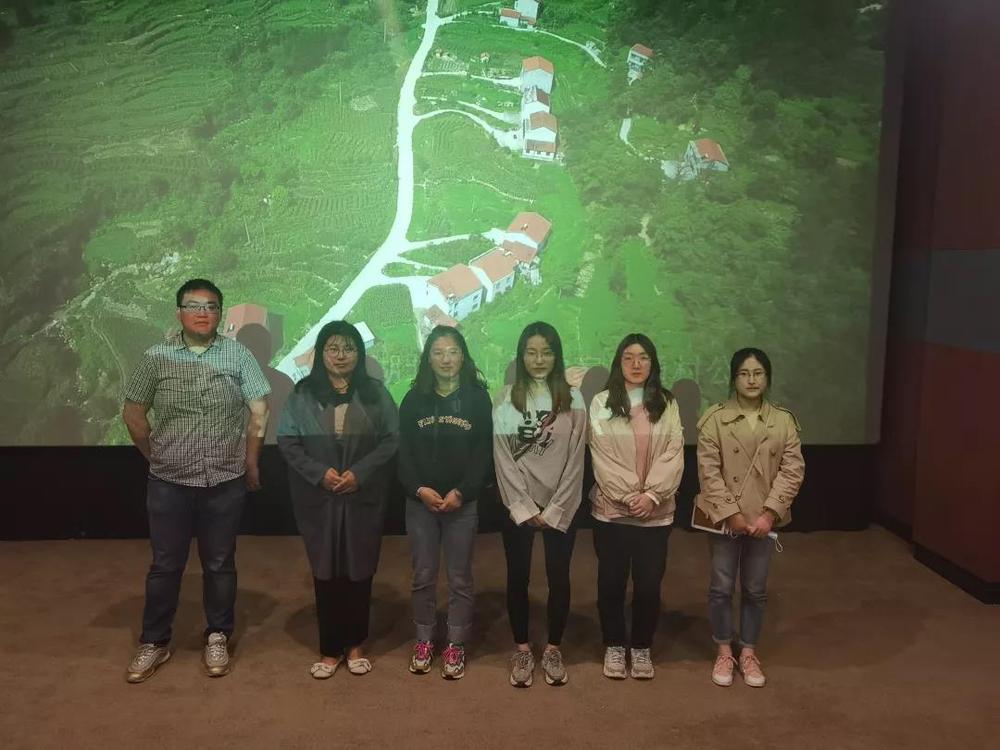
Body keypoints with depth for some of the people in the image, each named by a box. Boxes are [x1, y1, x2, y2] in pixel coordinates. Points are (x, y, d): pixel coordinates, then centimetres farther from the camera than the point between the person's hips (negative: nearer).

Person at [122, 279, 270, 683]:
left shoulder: (238, 355, -2)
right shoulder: (156, 357, -1)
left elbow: (259, 412, 0)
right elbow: (133, 413, 7)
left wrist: (250, 463, 1)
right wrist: (156, 456, 9)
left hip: (225, 482, 0)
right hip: (169, 483, 0)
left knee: (220, 564, 10)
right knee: (165, 565, 10)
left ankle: (217, 638, 26)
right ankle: (154, 642, 25)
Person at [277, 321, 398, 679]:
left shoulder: (375, 392, 3)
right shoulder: (303, 394, 2)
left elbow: (392, 439, -1)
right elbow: (287, 441, 0)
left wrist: (360, 472, -13)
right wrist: (320, 472, -13)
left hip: (364, 498, 0)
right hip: (318, 499, 0)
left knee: (359, 571, 6)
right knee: (326, 572, 5)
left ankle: (355, 645, 23)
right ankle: (330, 650, 18)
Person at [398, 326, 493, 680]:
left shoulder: (477, 399, -1)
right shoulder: (414, 399, 3)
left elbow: (484, 454, -5)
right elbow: (404, 452, 1)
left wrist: (460, 492, -15)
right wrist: (419, 489, -13)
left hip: (462, 502, -1)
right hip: (420, 502, 1)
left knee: (459, 577, 6)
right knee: (423, 575, 9)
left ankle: (455, 645, 18)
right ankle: (424, 641, 24)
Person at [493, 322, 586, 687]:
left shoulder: (572, 399, -1)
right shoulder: (506, 399, -2)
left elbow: (575, 460, -4)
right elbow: (503, 459, -5)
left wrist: (554, 510, -9)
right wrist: (525, 508, -11)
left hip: (560, 507, 0)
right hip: (518, 507, 0)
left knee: (558, 577, 8)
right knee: (518, 577, 8)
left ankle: (553, 649, 25)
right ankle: (521, 649, 24)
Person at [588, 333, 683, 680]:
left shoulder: (667, 404, 6)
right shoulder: (602, 403, 0)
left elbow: (674, 455, -2)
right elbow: (602, 457, -6)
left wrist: (652, 495, -14)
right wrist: (630, 496, -13)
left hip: (656, 512, 1)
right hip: (612, 509, -1)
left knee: (649, 584, 6)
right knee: (611, 582, 7)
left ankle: (641, 648, 25)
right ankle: (614, 647, 24)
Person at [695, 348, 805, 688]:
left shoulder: (784, 421, -1)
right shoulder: (715, 418, -6)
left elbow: (793, 470, -4)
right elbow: (709, 471, -10)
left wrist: (769, 513, -13)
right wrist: (730, 513, -14)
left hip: (764, 518, 2)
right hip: (724, 516, -1)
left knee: (755, 589, 12)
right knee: (722, 587, 7)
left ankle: (748, 653, 28)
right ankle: (724, 652, 25)